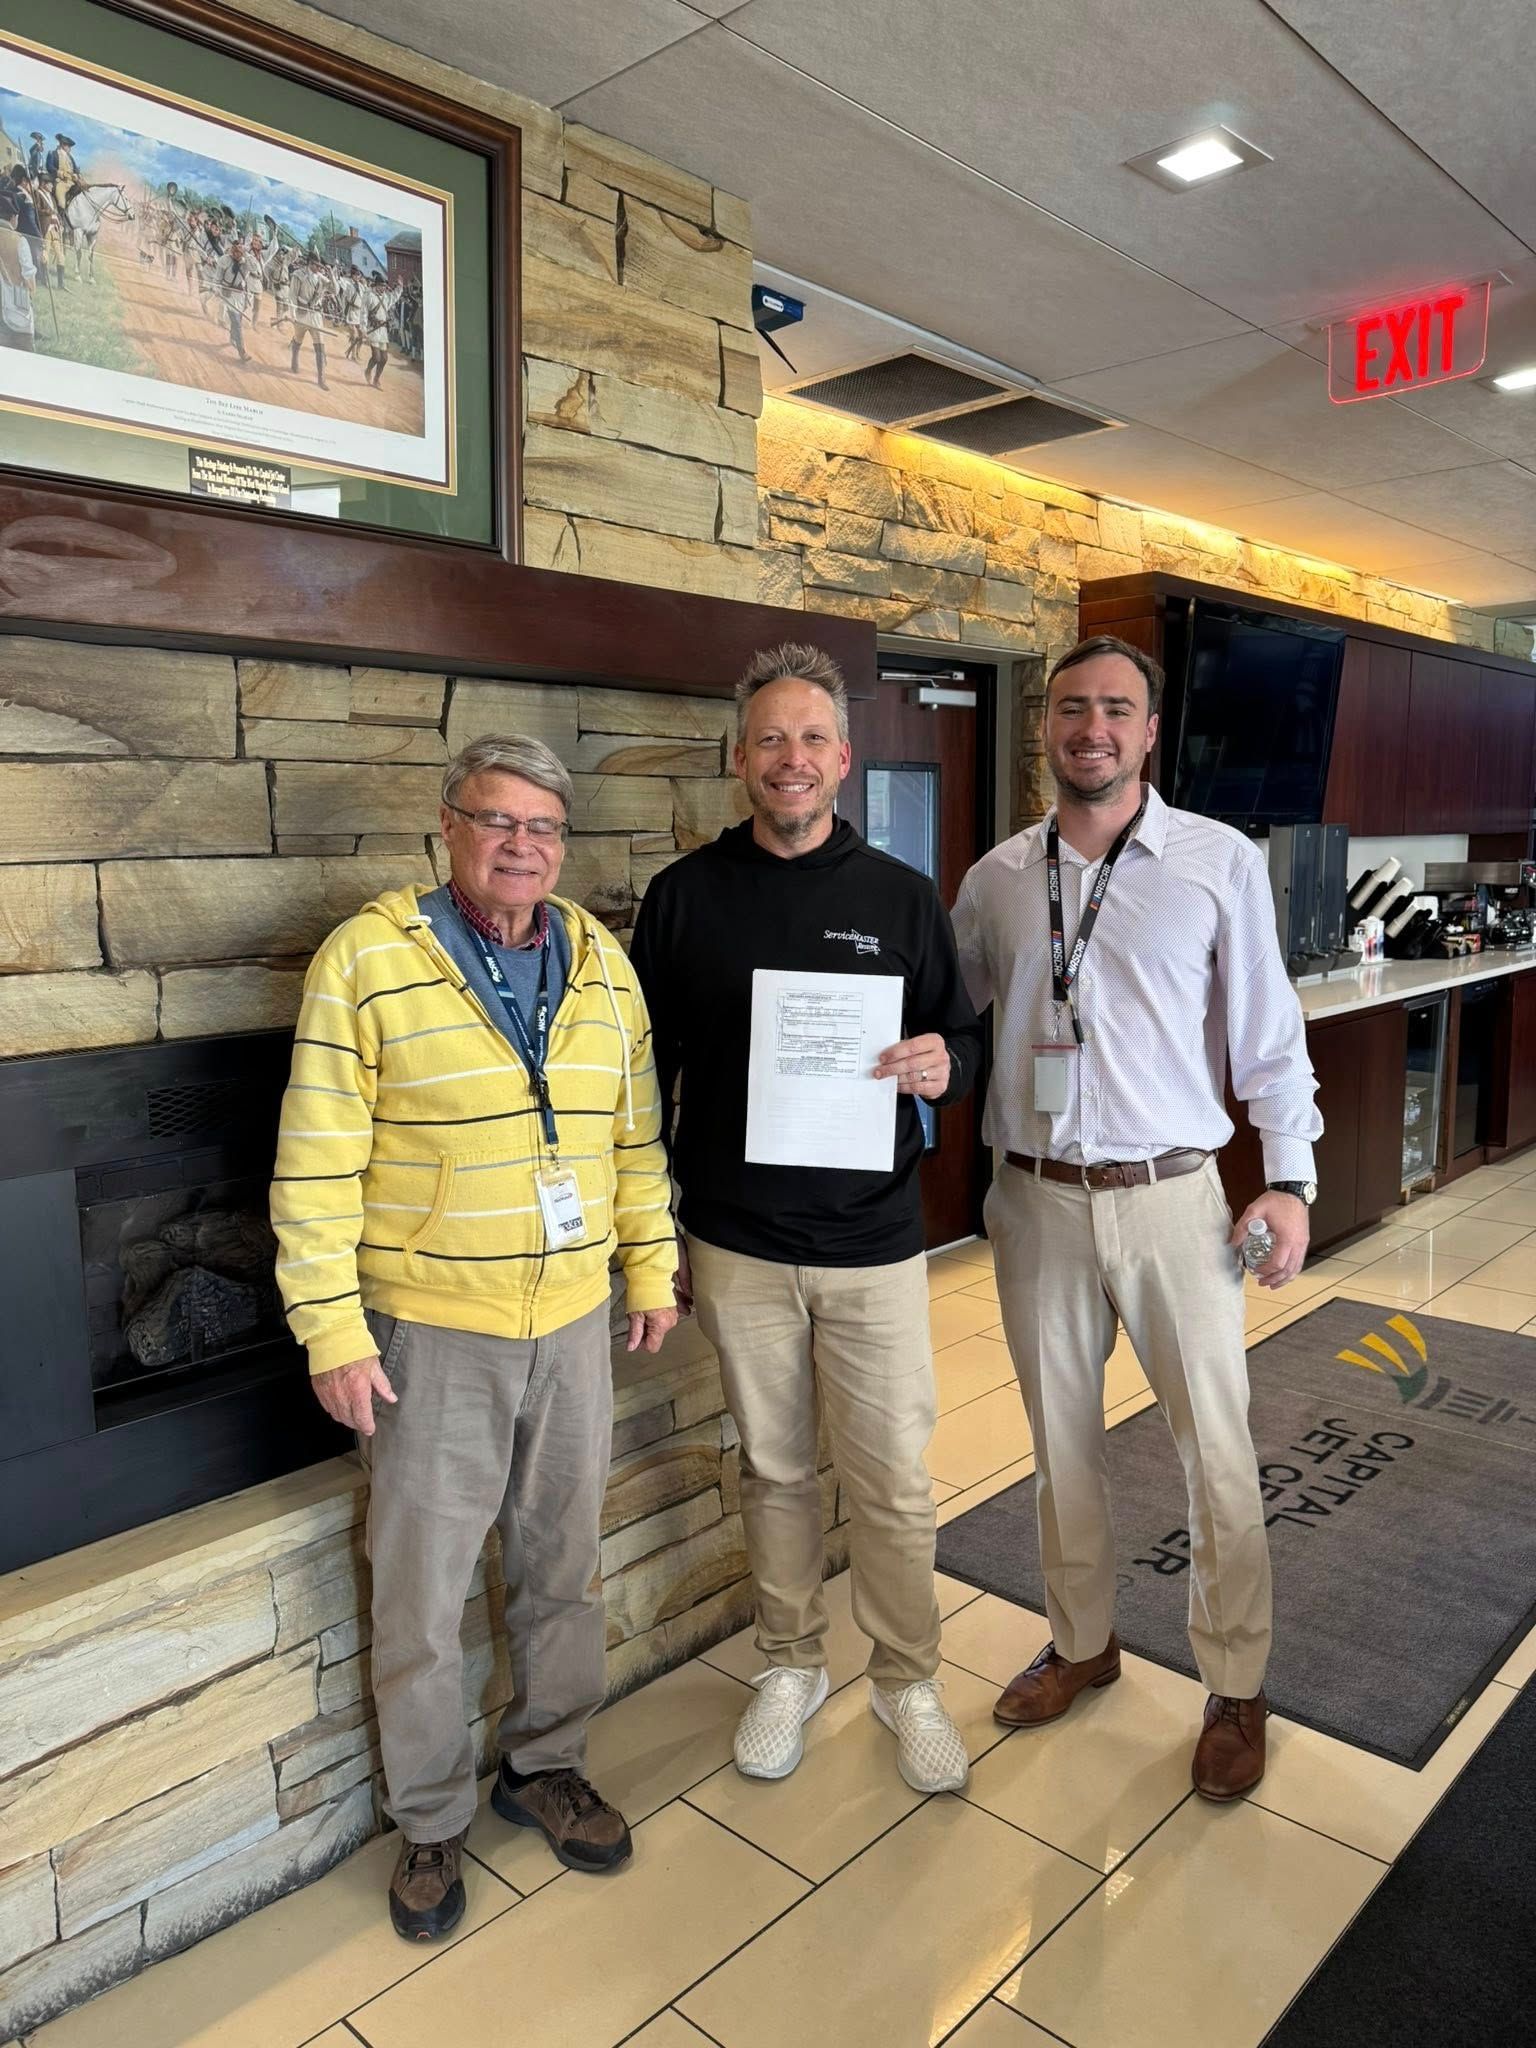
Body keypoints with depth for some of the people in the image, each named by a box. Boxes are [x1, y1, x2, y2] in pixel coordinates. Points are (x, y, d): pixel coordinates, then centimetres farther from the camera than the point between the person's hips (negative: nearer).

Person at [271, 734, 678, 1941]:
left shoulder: (602, 963, 3)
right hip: (430, 1332, -4)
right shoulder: (367, 960, -11)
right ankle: (432, 1822, 34)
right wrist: (332, 1331, -12)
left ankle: (545, 1764, 42)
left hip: (575, 1320, 4)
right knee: (422, 1595, 11)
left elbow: (636, 1130, 9)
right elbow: (317, 1165, -11)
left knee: (563, 1568, 18)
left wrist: (652, 1266, 9)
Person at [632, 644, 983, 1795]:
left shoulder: (901, 897, 1)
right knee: (774, 1470, 16)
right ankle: (793, 1666, 37)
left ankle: (908, 1680, 31)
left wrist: (942, 1066, -18)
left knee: (894, 1482, 8)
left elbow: (964, 1041, 7)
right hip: (736, 1247, 1)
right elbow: (650, 1068, 6)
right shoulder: (685, 895, 1)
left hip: (874, 1247, 0)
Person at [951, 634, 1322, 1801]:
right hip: (1038, 1201, 3)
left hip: (1171, 1196, -2)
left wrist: (1290, 1179, -6)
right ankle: (1082, 1643, 37)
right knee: (1062, 1441, 16)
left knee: (1217, 1450, 6)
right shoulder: (996, 877, 4)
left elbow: (1268, 1033, -1)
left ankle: (1236, 1687, 27)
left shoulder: (1222, 863, -3)